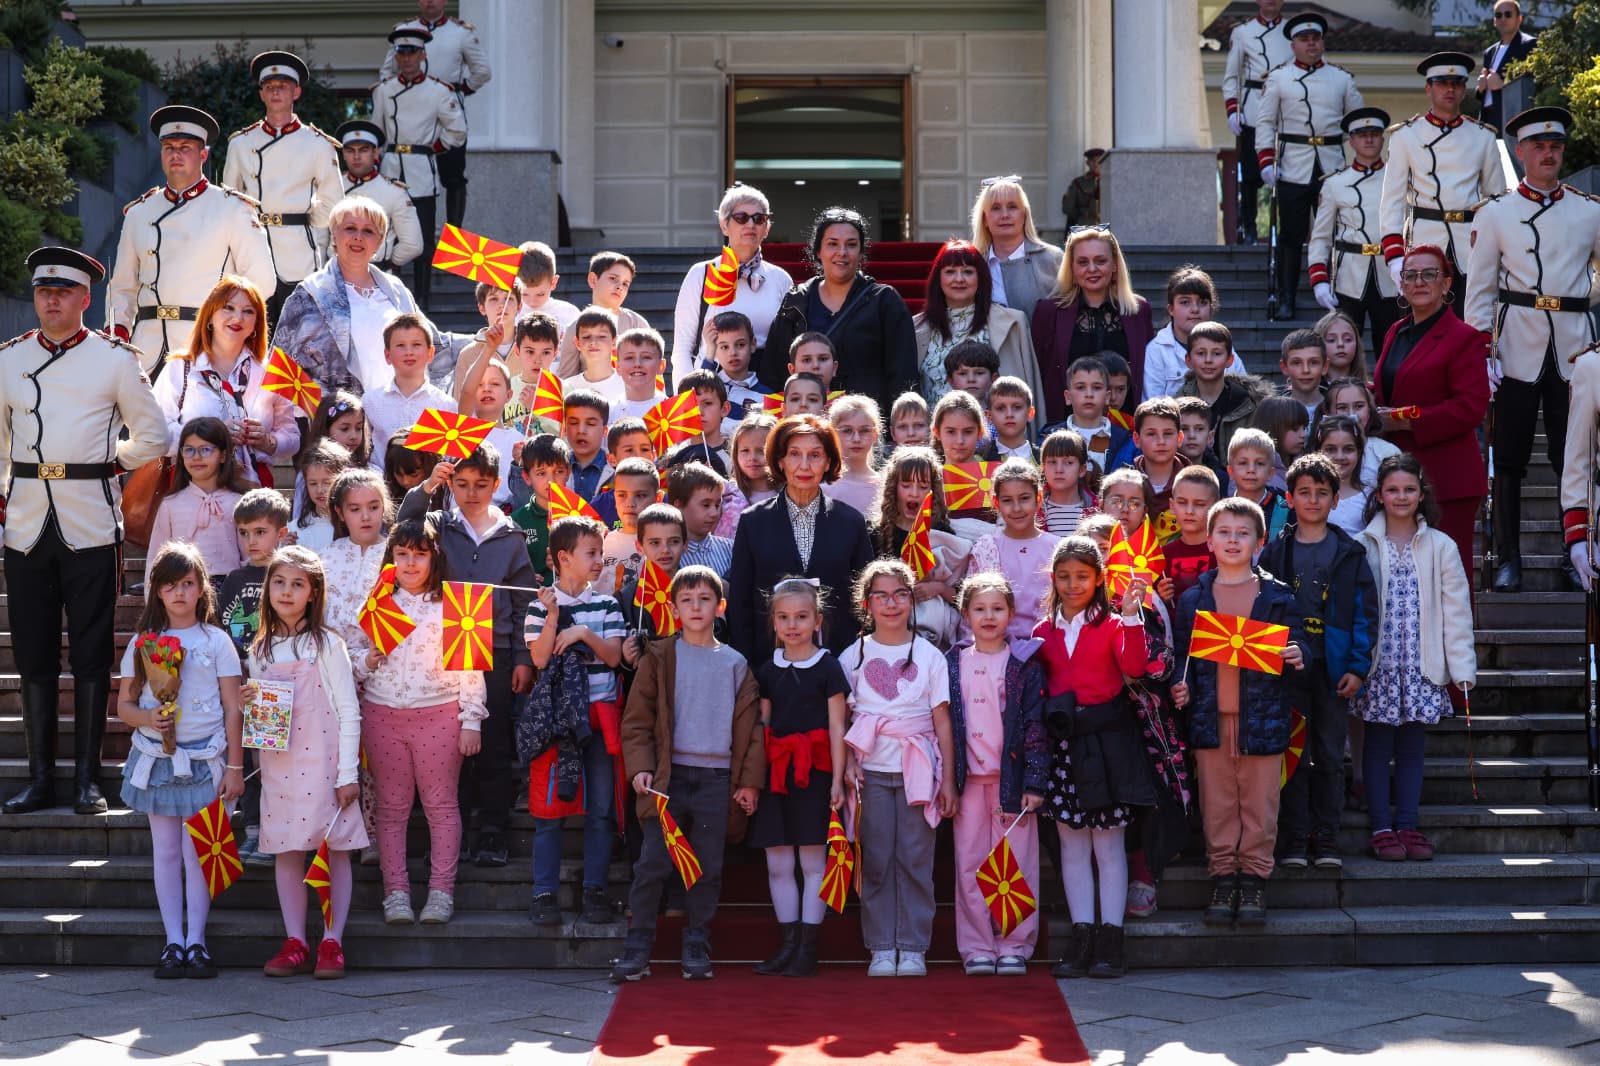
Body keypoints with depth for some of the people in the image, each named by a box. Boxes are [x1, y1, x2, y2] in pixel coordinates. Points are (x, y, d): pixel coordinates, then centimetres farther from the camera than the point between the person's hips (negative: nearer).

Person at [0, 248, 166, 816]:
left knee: (91, 656, 1)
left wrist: (108, 463, 6)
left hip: (90, 528, -2)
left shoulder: (115, 358, 3)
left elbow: (153, 436, 10)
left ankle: (87, 776, 7)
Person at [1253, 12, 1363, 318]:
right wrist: (1266, 162, -7)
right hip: (1293, 168, -2)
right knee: (1291, 235, 0)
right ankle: (1286, 297, 5)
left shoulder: (1342, 79, 10)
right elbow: (1265, 122, 3)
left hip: (1333, 166, 2)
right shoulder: (1278, 78, 4)